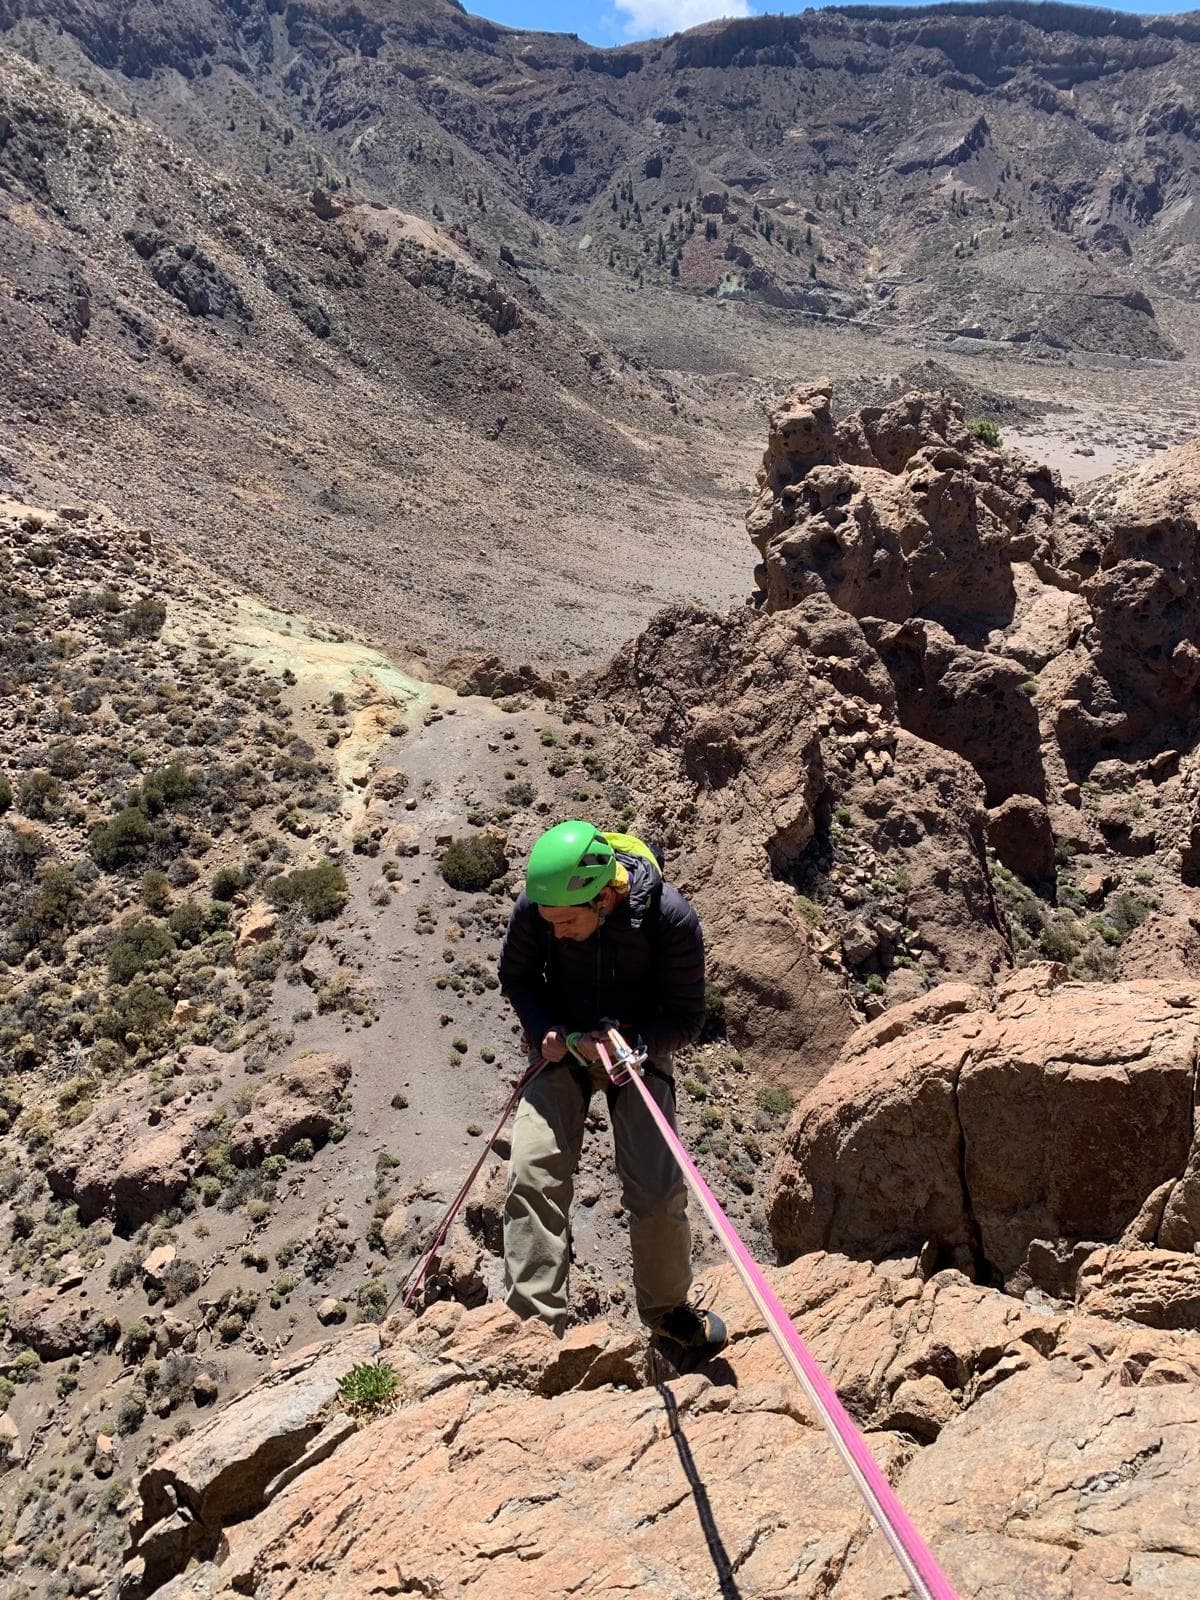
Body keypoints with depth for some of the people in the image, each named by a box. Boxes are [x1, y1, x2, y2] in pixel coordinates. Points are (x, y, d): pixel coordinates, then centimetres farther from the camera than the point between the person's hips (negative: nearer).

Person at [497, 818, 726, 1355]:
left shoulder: (670, 917, -26)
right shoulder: (534, 907, -20)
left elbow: (686, 1017, -13)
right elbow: (515, 975, 2)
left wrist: (633, 1044, -30)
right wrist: (543, 1030, -16)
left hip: (638, 1049, -1)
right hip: (562, 1045, 2)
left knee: (658, 1193, -7)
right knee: (532, 1176, -15)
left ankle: (666, 1307, 22)